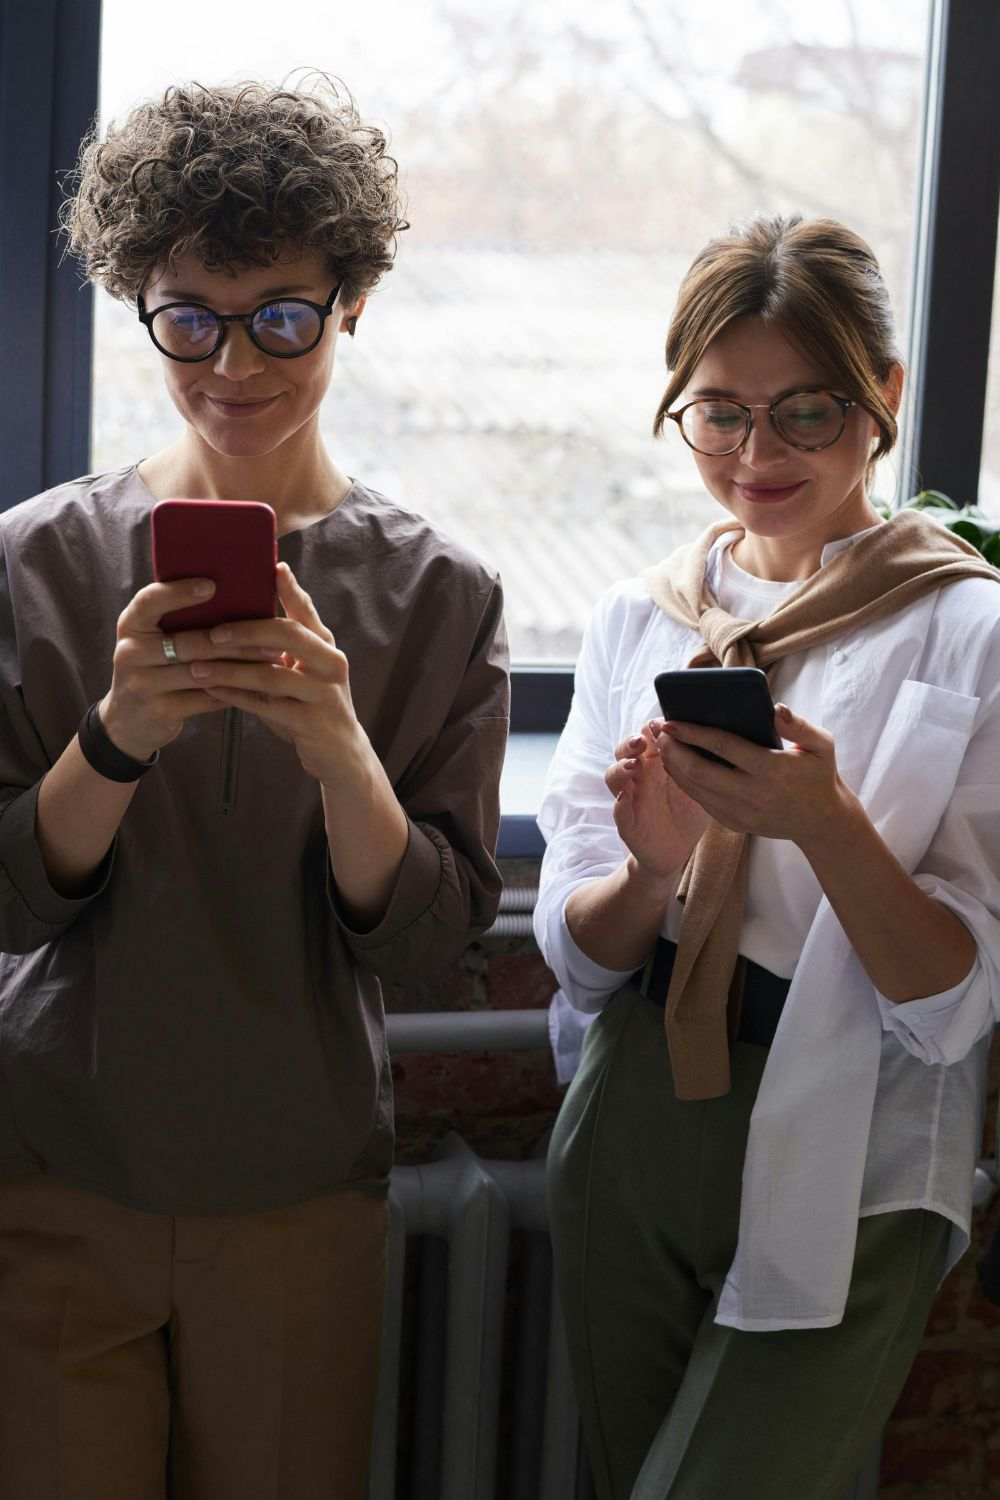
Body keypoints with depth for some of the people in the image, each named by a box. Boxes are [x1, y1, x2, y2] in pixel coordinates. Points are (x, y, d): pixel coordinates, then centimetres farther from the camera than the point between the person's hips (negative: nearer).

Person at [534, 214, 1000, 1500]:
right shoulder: (638, 617, 4)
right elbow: (574, 950, 3)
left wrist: (826, 822, -27)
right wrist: (652, 871, -18)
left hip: (844, 1182, -4)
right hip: (630, 1141, 5)